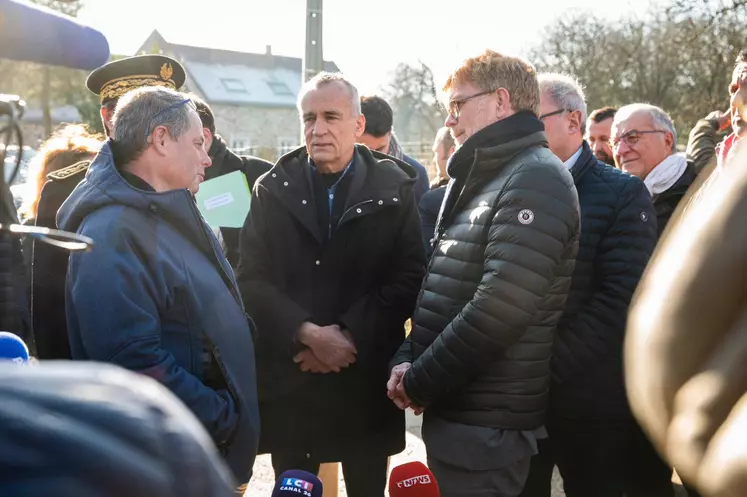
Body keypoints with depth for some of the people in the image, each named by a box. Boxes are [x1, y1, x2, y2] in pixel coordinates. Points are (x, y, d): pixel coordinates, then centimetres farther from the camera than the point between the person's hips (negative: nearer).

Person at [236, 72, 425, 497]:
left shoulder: (394, 188, 0)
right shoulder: (273, 189, 3)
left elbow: (410, 278, -6)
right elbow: (252, 278, -3)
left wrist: (350, 335, -15)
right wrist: (308, 334, -15)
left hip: (366, 378, -1)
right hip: (287, 375, 1)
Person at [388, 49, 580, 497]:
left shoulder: (535, 180, -16)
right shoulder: (478, 179, 16)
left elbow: (497, 311, -24)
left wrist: (419, 382, -14)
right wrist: (407, 358, 1)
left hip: (487, 422, -9)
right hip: (452, 409, 9)